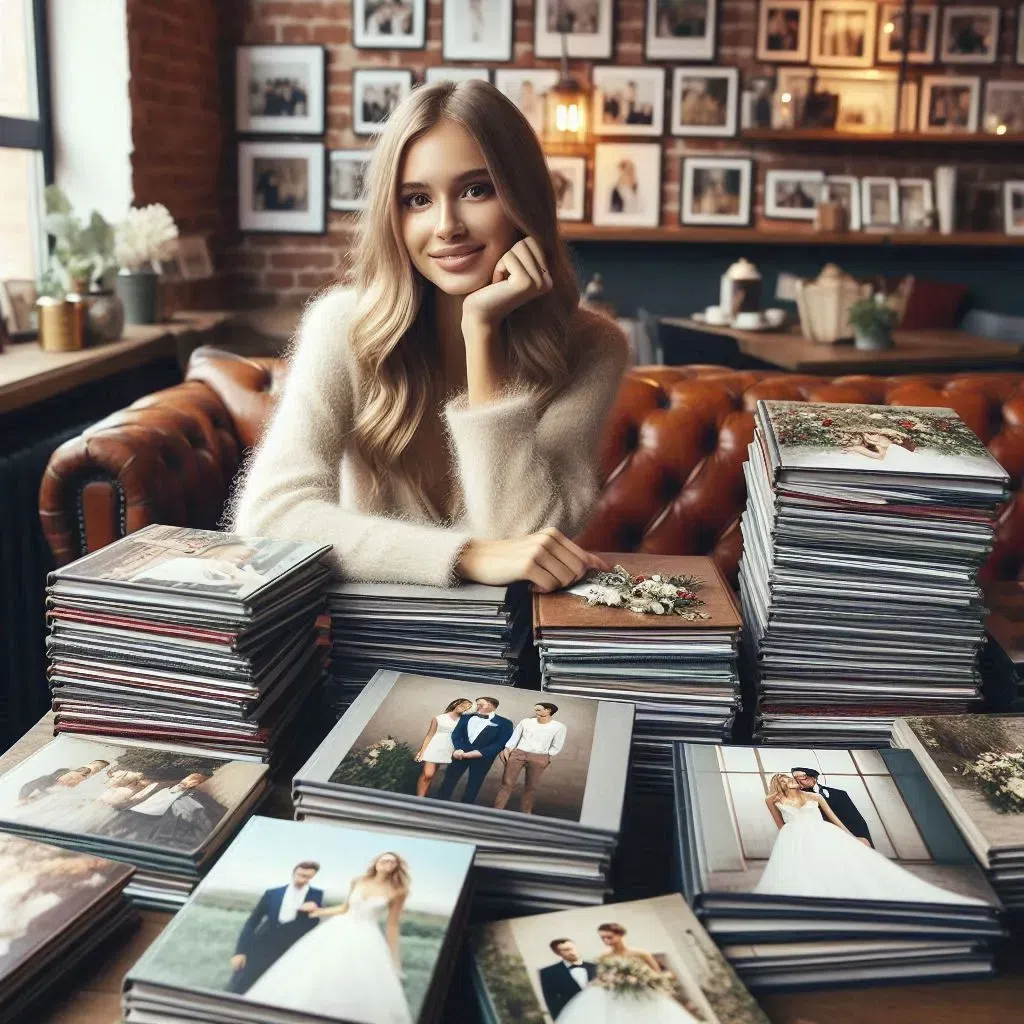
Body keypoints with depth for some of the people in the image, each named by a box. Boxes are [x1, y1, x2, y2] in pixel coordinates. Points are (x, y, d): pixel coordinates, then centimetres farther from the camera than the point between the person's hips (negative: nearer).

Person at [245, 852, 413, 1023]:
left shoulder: (396, 891, -6)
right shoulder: (357, 882, 4)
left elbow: (393, 925, -1)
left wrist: (393, 959, 0)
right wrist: (320, 911, 8)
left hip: (366, 940, -3)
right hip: (339, 932, 4)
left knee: (359, 989, -6)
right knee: (316, 977, 4)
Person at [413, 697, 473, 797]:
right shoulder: (439, 718, 2)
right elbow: (429, 735, 2)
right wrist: (421, 751, -3)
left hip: (447, 751, 2)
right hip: (433, 748, -2)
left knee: (430, 776, 6)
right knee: (427, 774, -12)